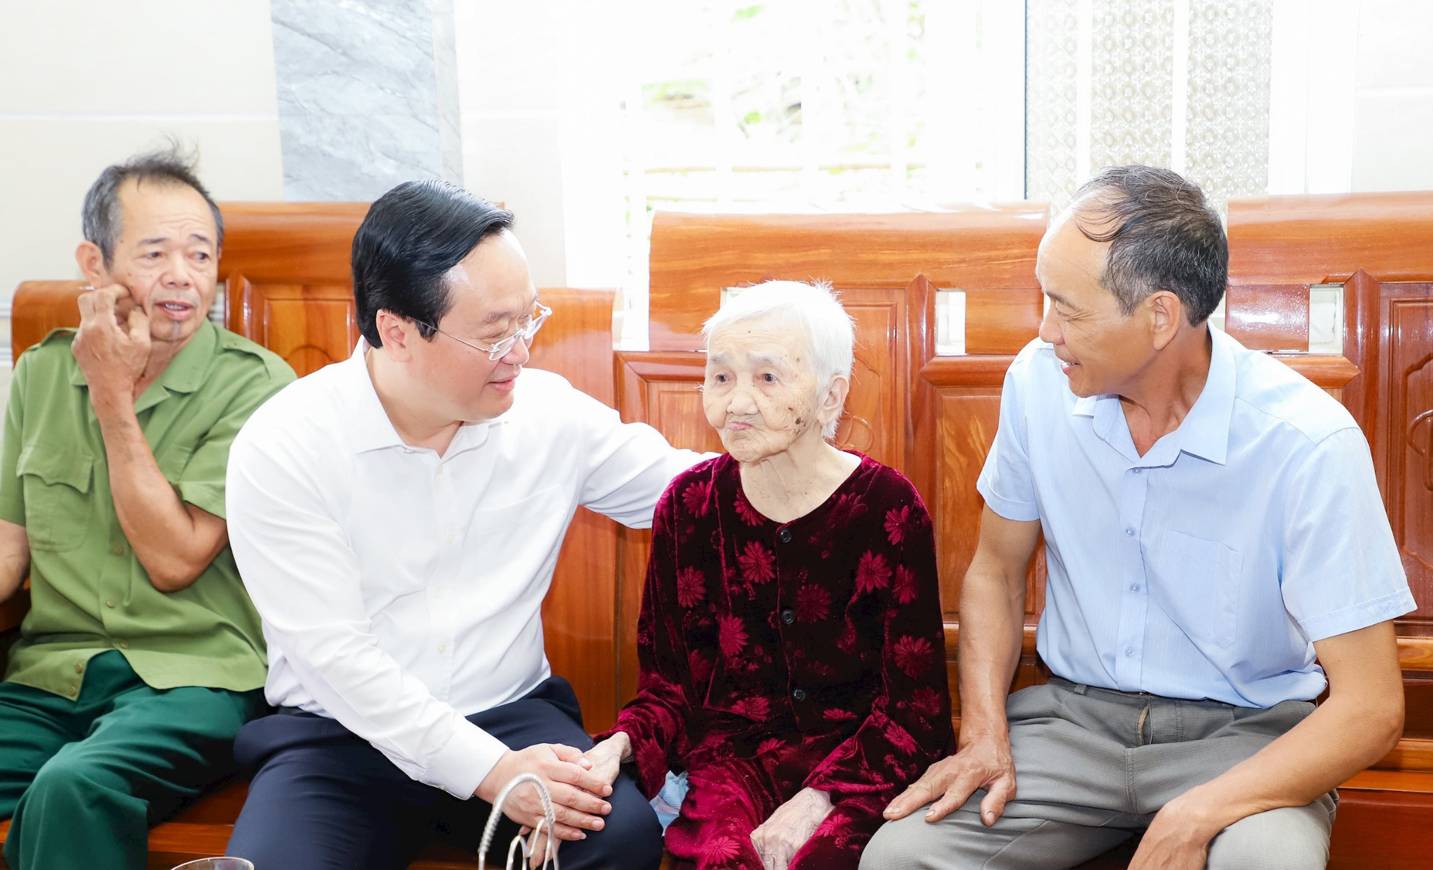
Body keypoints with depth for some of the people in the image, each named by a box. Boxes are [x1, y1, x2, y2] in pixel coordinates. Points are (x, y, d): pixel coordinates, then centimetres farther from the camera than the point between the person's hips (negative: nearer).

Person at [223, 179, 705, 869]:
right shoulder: (281, 449, -13)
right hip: (339, 735, -3)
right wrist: (489, 771, -24)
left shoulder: (550, 413, -2)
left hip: (512, 715, 3)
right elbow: (335, 653, -17)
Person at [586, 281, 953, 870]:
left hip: (858, 758, -1)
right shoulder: (689, 505, 2)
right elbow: (669, 682, 8)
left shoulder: (888, 508, -6)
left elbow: (916, 705, -5)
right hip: (732, 750, 1)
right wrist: (621, 745, -13)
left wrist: (818, 798, -18)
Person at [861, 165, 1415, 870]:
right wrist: (984, 735, -6)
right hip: (1074, 714, 3)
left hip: (1243, 732, -2)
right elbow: (995, 570, 9)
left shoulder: (1308, 442, -19)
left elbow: (1370, 706, -18)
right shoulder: (1038, 382, -6)